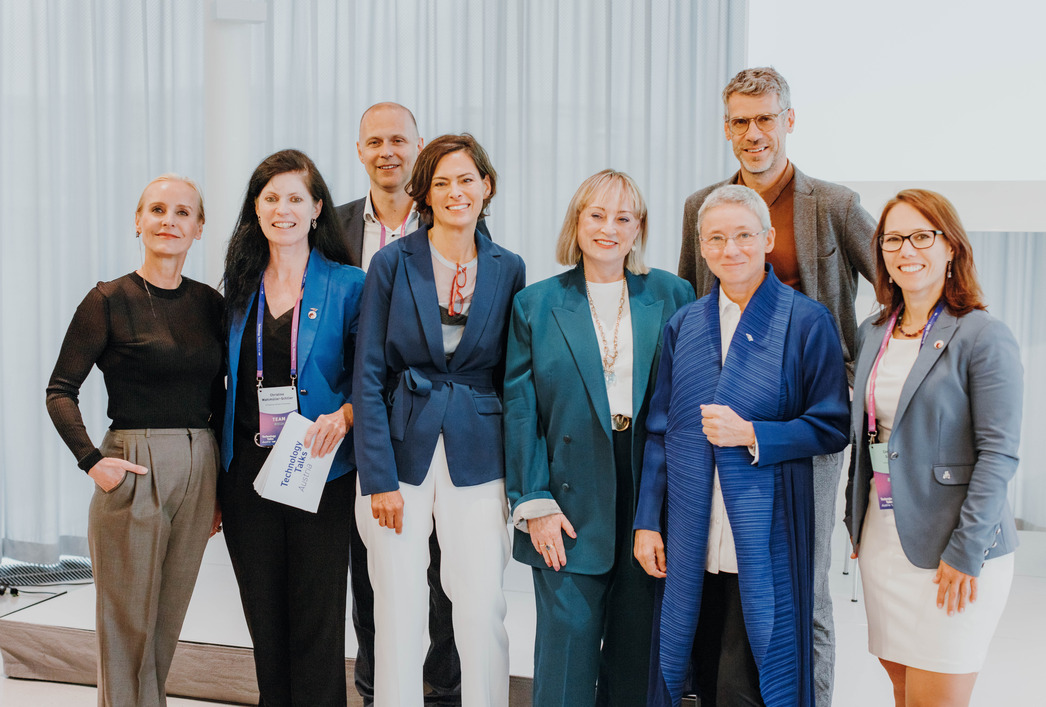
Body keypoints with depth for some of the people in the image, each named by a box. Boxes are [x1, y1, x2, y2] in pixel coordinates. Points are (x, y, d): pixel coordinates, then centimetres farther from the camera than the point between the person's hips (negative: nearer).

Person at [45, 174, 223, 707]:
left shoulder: (208, 302, 8)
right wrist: (92, 460, -15)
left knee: (167, 622, 14)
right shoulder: (110, 300, -4)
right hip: (134, 471, -4)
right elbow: (60, 389, -3)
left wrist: (220, 482, 11)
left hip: (200, 470, 4)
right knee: (128, 624, 5)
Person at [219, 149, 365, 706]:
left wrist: (343, 415, -22)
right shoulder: (240, 287, 10)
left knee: (317, 623, 2)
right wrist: (215, 482, 9)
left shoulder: (347, 285, -1)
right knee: (264, 622, 12)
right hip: (247, 472, 4)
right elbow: (229, 385, 13)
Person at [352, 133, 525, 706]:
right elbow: (368, 376, -2)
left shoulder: (508, 270, 5)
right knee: (398, 613, 5)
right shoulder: (392, 263, -1)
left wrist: (516, 472, 3)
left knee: (483, 611, 1)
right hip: (400, 449, -1)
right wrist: (380, 478, -8)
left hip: (477, 458, 1)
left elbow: (512, 377, 9)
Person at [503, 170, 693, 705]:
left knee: (637, 647, 10)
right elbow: (520, 409, 1)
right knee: (567, 646, 2)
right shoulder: (536, 304, 4)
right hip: (571, 505, -1)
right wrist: (534, 504, -7)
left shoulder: (671, 296, 6)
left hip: (651, 502, 1)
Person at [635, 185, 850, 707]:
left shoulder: (807, 322, -3)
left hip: (764, 546, -4)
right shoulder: (683, 325, 10)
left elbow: (832, 428, -3)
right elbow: (658, 432, 12)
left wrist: (752, 435, -17)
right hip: (691, 549, 4)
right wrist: (647, 522, 8)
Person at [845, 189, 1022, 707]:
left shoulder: (984, 338, -9)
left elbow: (998, 453, -12)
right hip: (881, 538, 6)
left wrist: (965, 551, -16)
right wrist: (856, 523, 13)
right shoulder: (873, 334, 10)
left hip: (949, 548, -6)